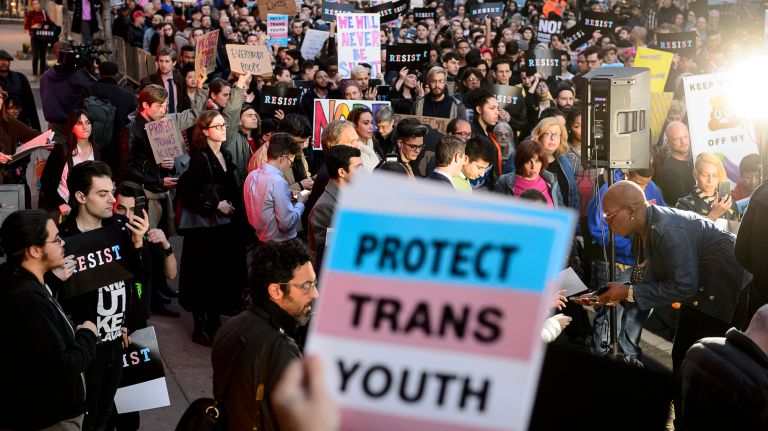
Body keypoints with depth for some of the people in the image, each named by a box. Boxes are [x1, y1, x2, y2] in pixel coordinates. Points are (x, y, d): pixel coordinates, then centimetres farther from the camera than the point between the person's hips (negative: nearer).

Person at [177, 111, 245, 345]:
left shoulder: (226, 156, 11)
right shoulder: (199, 158, -12)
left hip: (224, 225, 7)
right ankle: (201, 327, 9)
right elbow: (187, 194, -16)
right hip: (203, 226, -7)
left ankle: (214, 323, 23)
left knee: (223, 272, 9)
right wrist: (215, 205, -15)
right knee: (204, 275, -1)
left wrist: (234, 207, 5)